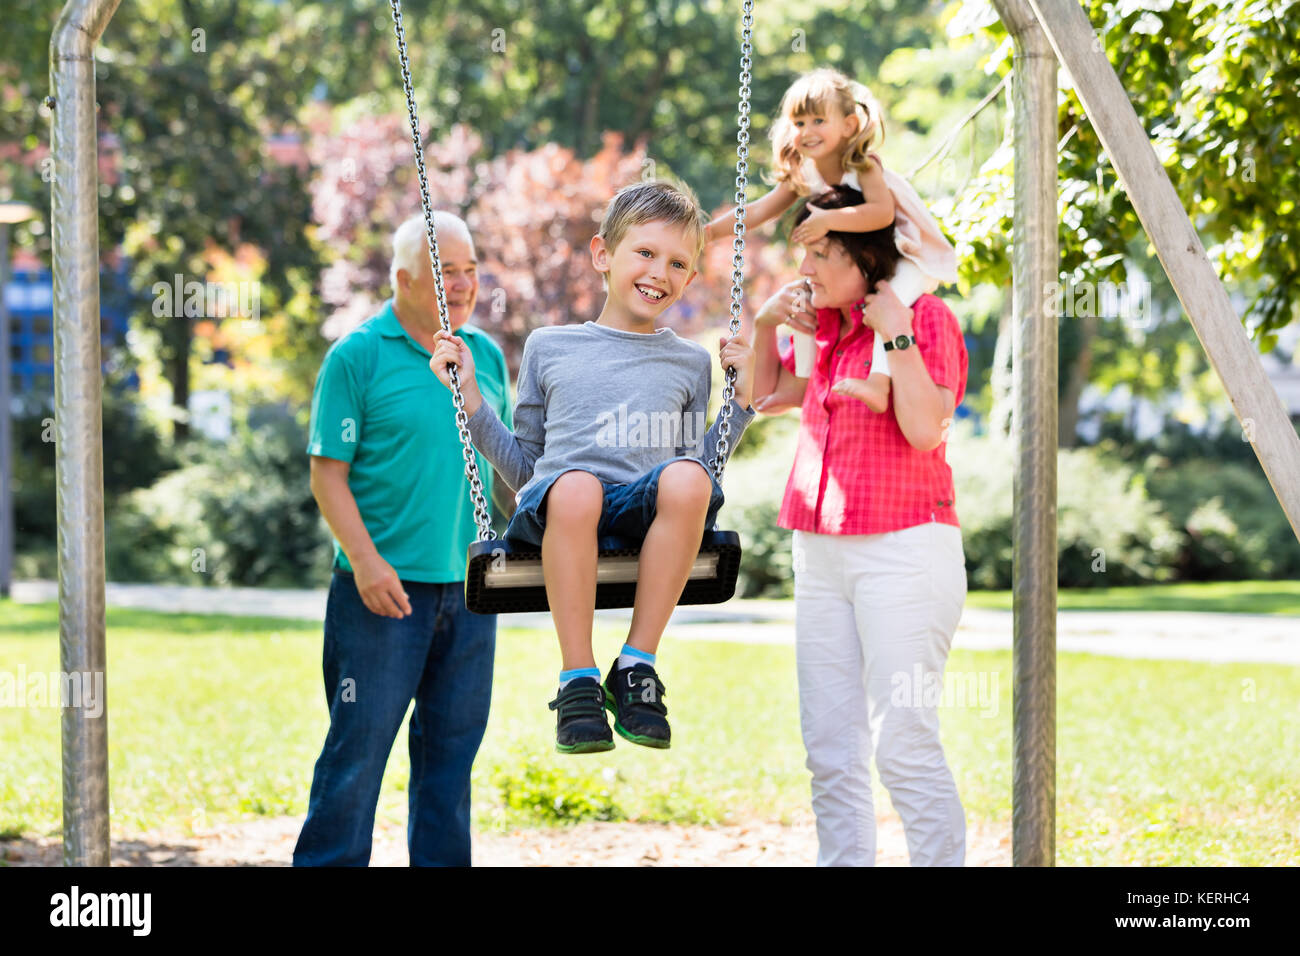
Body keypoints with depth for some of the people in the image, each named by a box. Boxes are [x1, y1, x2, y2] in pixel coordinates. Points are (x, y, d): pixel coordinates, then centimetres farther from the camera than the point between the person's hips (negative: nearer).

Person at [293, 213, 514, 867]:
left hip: (468, 585, 5)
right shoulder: (357, 357, -5)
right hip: (384, 588, -5)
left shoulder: (485, 354, 11)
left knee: (452, 744, 10)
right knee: (359, 743, -3)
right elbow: (328, 473, -8)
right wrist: (365, 559, -17)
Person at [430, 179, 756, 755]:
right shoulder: (549, 347, 22)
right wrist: (470, 396, 15)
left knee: (686, 479, -37)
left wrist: (741, 401, 15)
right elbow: (522, 467, 24)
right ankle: (577, 682, -31)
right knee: (574, 486, -40)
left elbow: (700, 465, 24)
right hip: (553, 509, -1)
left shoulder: (689, 363, 25)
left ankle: (636, 667, -27)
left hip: (646, 512, 1)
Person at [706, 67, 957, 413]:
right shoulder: (801, 176, -4)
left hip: (906, 258, -8)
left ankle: (879, 381, -48)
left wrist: (828, 220, -46)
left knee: (890, 296, -36)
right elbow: (759, 211, -1)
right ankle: (802, 380, 10)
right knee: (804, 294, 3)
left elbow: (882, 213, -40)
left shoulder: (863, 167, -25)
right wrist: (711, 230, -10)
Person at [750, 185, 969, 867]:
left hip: (901, 550, -8)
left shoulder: (926, 318, -6)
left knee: (903, 742, -13)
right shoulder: (829, 328, 16)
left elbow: (925, 429, -18)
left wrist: (899, 336, -19)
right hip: (821, 553, 8)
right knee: (830, 749, 5)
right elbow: (765, 397, 30)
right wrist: (765, 324, 15)